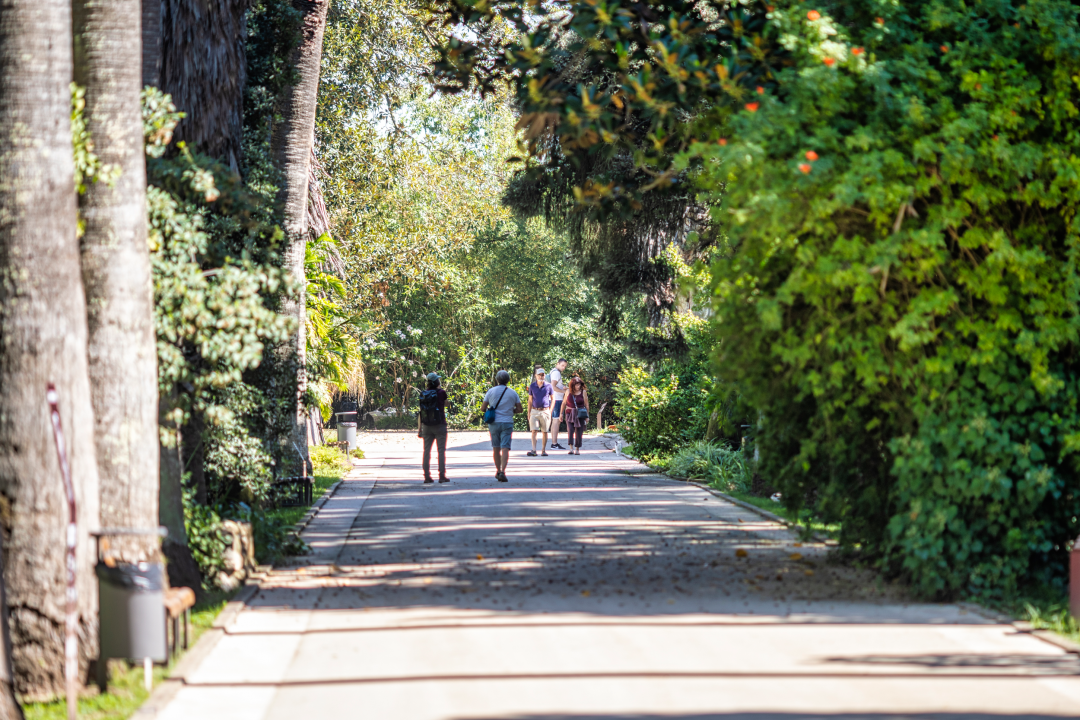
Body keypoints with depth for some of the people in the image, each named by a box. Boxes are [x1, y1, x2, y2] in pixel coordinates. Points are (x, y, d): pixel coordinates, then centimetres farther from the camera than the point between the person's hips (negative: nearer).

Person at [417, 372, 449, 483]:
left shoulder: (423, 395, 3)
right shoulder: (441, 393, -8)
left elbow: (420, 412, 4)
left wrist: (420, 428, 10)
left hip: (427, 426, 4)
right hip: (439, 425, -4)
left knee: (427, 451, 7)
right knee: (441, 450, 1)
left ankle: (427, 476, 6)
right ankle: (442, 476, -2)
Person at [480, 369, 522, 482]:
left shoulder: (491, 391, 0)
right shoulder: (512, 393, 1)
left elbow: (483, 408, 1)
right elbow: (519, 409, 3)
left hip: (494, 423, 1)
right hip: (507, 422, -1)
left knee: (496, 448, 14)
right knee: (505, 448, -7)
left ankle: (498, 471, 22)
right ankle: (502, 472, -21)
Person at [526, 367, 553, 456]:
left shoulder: (548, 385, 0)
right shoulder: (532, 386, 3)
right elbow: (530, 400, 9)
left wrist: (550, 411, -1)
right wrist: (529, 413, 7)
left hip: (545, 411, 0)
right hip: (534, 411, 0)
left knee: (545, 431, 6)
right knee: (534, 431, -10)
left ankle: (543, 450, 14)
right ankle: (533, 450, -15)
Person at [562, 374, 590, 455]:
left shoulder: (583, 392, -2)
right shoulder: (568, 391, 2)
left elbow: (586, 405, 3)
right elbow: (564, 403, 12)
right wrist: (561, 413, 11)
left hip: (580, 415, -1)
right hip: (569, 414, 1)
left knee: (578, 432, 0)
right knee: (570, 430, -14)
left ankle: (577, 449, 11)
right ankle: (571, 449, -18)